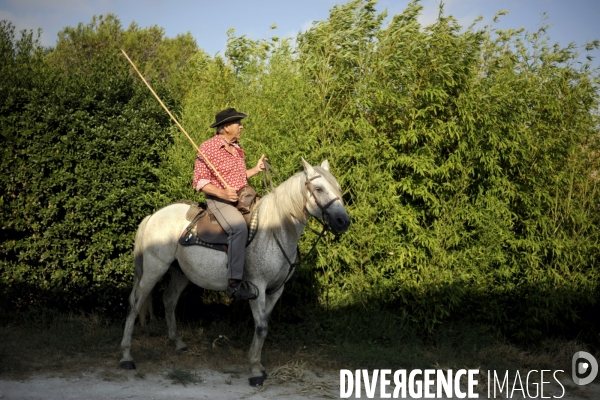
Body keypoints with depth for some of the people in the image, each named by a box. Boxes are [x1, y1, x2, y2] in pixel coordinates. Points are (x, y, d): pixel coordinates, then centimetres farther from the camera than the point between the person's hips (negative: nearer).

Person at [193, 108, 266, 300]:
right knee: (239, 227, -34)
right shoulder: (208, 148, -9)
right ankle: (235, 283, -33)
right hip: (219, 200, -9)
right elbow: (199, 181, -11)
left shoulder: (237, 148, 16)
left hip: (243, 198, 9)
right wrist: (222, 193, -23)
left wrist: (256, 169, 11)